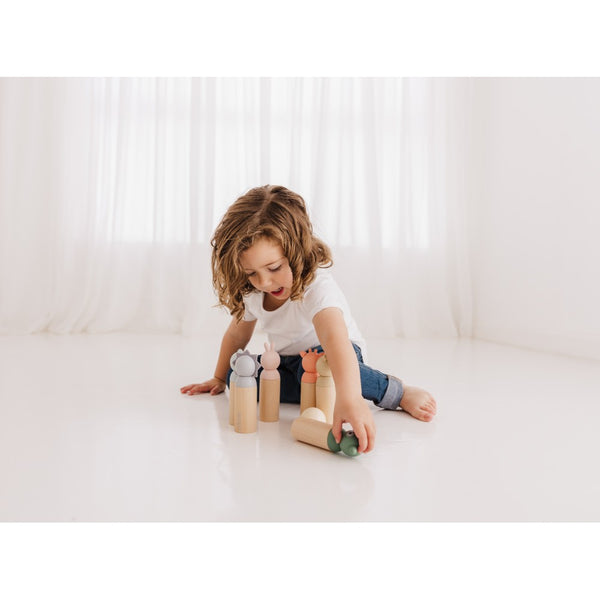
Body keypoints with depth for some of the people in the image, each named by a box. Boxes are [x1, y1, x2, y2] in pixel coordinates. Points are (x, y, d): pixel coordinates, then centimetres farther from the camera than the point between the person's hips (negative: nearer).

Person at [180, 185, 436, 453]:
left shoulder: (317, 287, -34)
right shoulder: (252, 293, -12)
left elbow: (335, 338, -54)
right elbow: (237, 335, 8)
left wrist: (349, 398, -70)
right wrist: (219, 378, 16)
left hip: (328, 354, -6)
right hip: (287, 361, 6)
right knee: (237, 374, -18)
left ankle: (395, 392, -21)